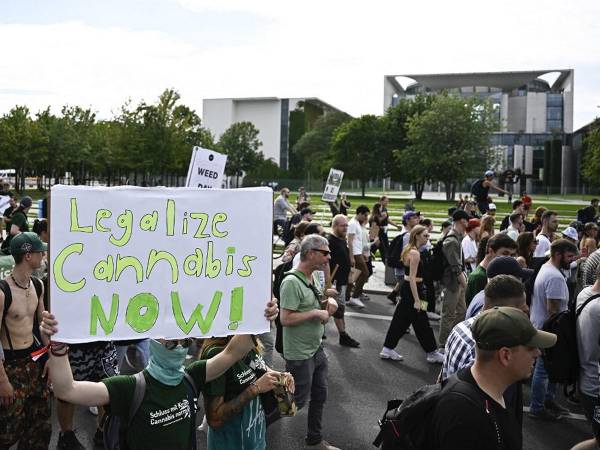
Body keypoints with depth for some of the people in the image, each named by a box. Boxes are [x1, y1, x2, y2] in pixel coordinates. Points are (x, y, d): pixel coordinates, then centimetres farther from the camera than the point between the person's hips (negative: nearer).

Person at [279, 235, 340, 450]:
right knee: (297, 401, 3)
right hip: (300, 354, -9)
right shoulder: (292, 282, -24)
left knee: (319, 396, 19)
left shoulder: (313, 277, 4)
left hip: (317, 349, 9)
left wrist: (329, 301, -1)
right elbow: (285, 319, -28)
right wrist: (315, 313, -23)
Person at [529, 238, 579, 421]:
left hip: (540, 325, 10)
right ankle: (537, 408, 13)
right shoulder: (555, 277, -25)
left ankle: (548, 399, 34)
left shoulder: (545, 268, 8)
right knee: (544, 369, 2)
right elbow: (553, 309, -26)